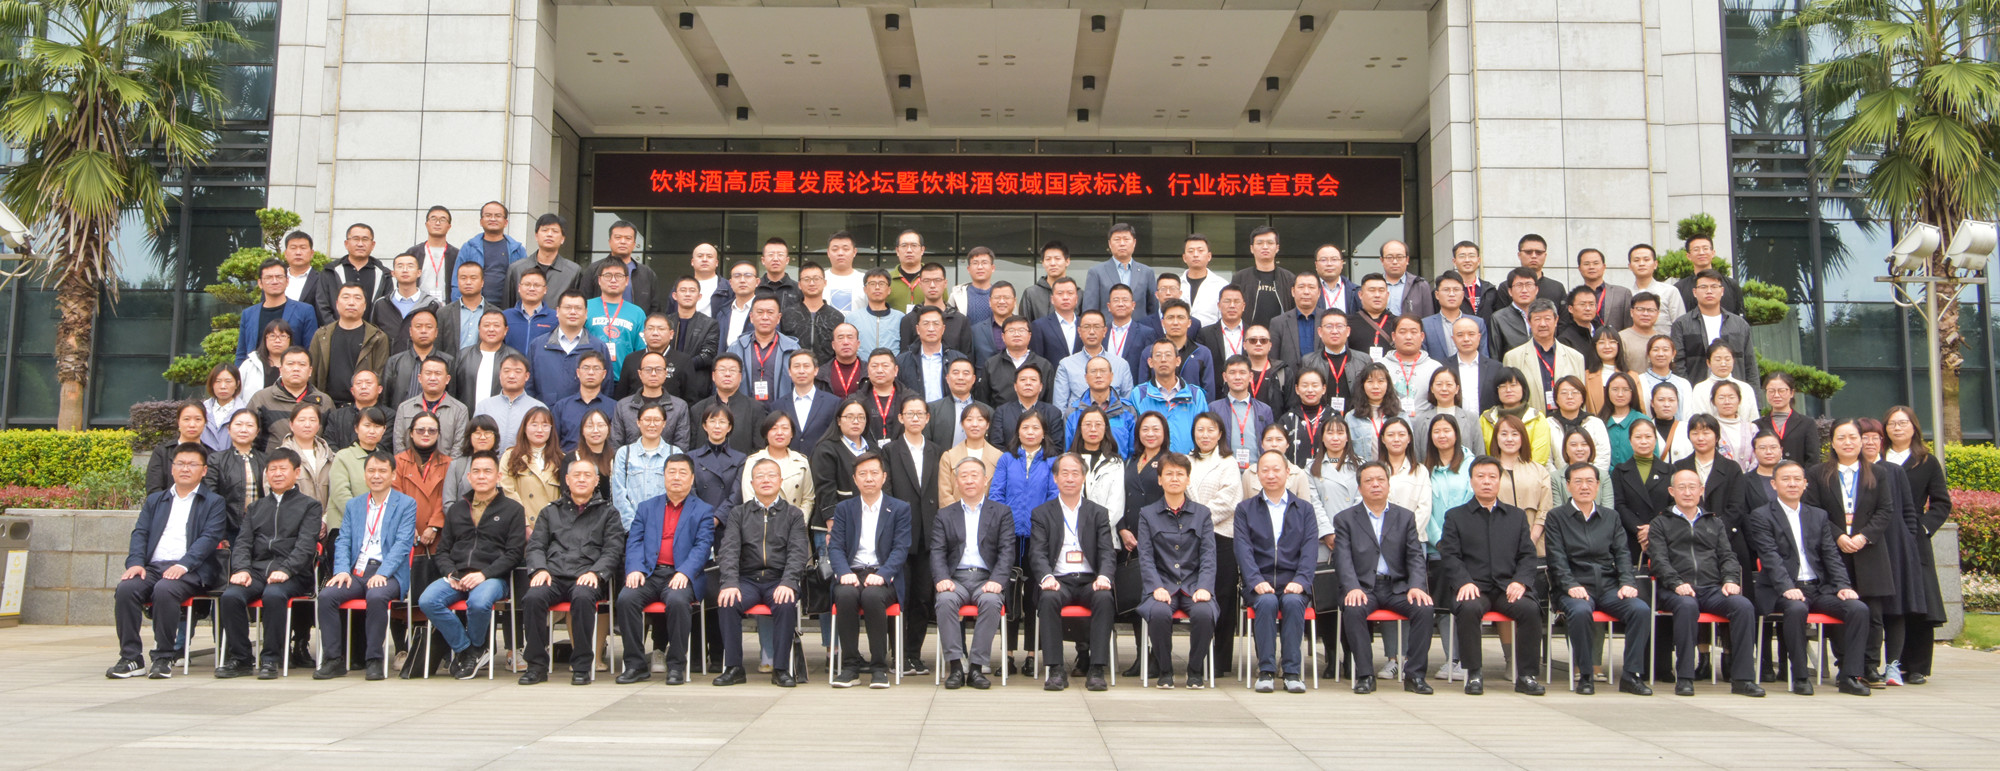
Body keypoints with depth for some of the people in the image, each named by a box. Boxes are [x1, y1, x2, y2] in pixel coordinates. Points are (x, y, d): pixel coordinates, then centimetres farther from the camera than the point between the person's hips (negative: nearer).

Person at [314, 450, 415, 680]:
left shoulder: (406, 504, 5)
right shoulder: (354, 505, 20)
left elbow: (403, 543, -5)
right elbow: (343, 541, 12)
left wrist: (382, 573, -19)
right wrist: (342, 570, -8)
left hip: (388, 573, -4)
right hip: (356, 573, 4)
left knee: (376, 596, -35)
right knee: (326, 595, -24)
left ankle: (374, 660, -22)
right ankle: (334, 660, -15)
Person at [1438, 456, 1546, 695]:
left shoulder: (1517, 516, 22)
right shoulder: (1455, 516, 15)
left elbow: (1527, 555, 12)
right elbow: (1450, 556, 3)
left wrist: (1520, 581, -8)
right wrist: (1464, 582, -16)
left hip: (1508, 587, 2)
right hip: (1473, 587, -2)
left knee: (1530, 608, -29)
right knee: (1468, 608, -35)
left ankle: (1526, 675, -18)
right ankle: (1474, 674, -22)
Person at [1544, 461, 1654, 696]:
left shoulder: (1611, 517, 19)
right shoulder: (1556, 517, 8)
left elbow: (1622, 554, 10)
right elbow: (1557, 558, -2)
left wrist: (1627, 583, -8)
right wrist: (1571, 586, -17)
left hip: (1609, 586, 3)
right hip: (1576, 587, -3)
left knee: (1641, 610, -26)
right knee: (1581, 612, -36)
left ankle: (1631, 674, -15)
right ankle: (1586, 675, -20)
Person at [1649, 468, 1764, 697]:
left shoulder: (1715, 523, 27)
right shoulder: (1660, 524, 16)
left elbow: (1727, 556, 16)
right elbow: (1659, 560, 2)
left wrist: (1730, 580, -6)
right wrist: (1677, 583, -16)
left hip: (1713, 589, 3)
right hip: (1677, 591, -3)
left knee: (1744, 606, -28)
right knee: (1687, 606, -38)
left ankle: (1742, 678, -24)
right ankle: (1684, 678, -31)